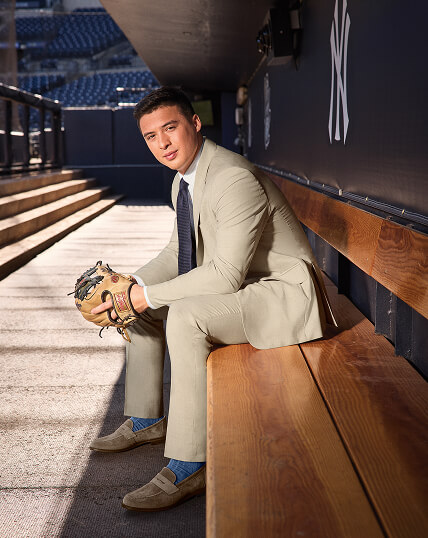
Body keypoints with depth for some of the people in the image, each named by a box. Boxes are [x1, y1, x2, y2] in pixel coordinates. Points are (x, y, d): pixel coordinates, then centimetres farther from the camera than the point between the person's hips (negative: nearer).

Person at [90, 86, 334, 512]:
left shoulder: (234, 178, -26)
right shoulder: (183, 181, 6)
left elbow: (225, 274, -30)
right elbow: (178, 252, 16)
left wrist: (148, 295, -25)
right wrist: (134, 284, -1)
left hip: (283, 292, -10)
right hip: (238, 283, 10)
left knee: (185, 315, -33)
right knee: (140, 305, 11)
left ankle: (187, 467, -24)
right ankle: (146, 420, 24)